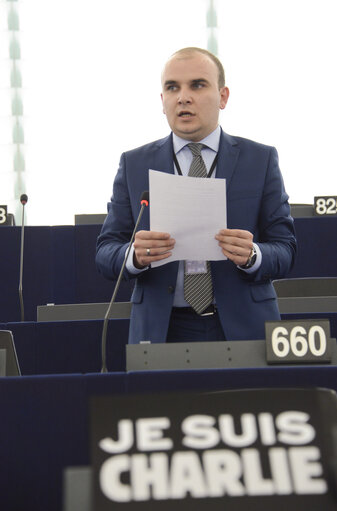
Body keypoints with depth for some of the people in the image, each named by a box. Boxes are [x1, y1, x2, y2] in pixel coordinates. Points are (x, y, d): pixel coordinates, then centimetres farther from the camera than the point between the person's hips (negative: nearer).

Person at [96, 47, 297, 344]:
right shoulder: (134, 164, 7)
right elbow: (105, 253, 3)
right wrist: (135, 255, -19)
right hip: (161, 332, 1)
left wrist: (251, 256, -21)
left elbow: (286, 251, 1)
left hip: (242, 330, 0)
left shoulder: (261, 160, 4)